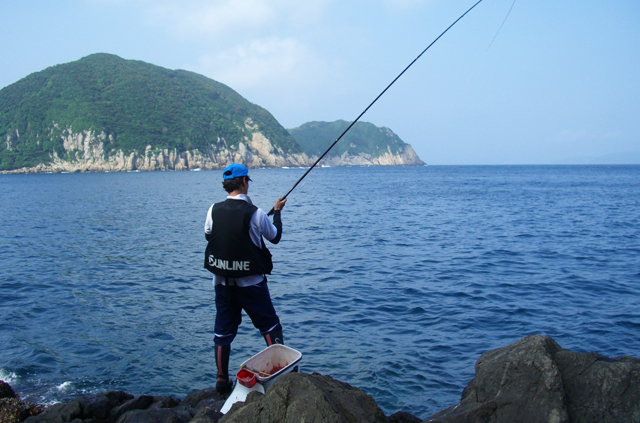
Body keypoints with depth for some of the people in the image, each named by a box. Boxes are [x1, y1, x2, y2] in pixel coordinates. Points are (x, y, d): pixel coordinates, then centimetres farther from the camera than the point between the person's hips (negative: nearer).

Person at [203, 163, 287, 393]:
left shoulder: (214, 210, -4)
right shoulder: (255, 213, -14)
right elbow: (275, 237, 2)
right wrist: (277, 211, 16)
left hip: (222, 281, 4)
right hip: (251, 282, -4)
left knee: (223, 330, 13)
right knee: (270, 325, 10)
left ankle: (222, 380, 17)